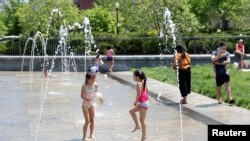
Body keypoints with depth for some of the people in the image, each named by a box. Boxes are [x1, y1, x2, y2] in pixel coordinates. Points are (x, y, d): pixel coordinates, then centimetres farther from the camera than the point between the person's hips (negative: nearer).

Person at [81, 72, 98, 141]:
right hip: (85, 105, -5)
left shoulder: (95, 85, -6)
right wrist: (86, 98, -34)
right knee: (87, 121, -7)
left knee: (92, 120, 12)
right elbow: (82, 96, -17)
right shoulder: (84, 86, -19)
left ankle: (91, 135, 28)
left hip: (91, 104, 5)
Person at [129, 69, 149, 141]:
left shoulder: (138, 83, -19)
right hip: (142, 103, 10)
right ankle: (137, 125, 23)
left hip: (143, 103, -10)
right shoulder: (143, 82, 8)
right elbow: (146, 91, 18)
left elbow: (139, 94, -28)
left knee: (142, 120, 0)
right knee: (131, 111, 20)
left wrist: (136, 101, -15)